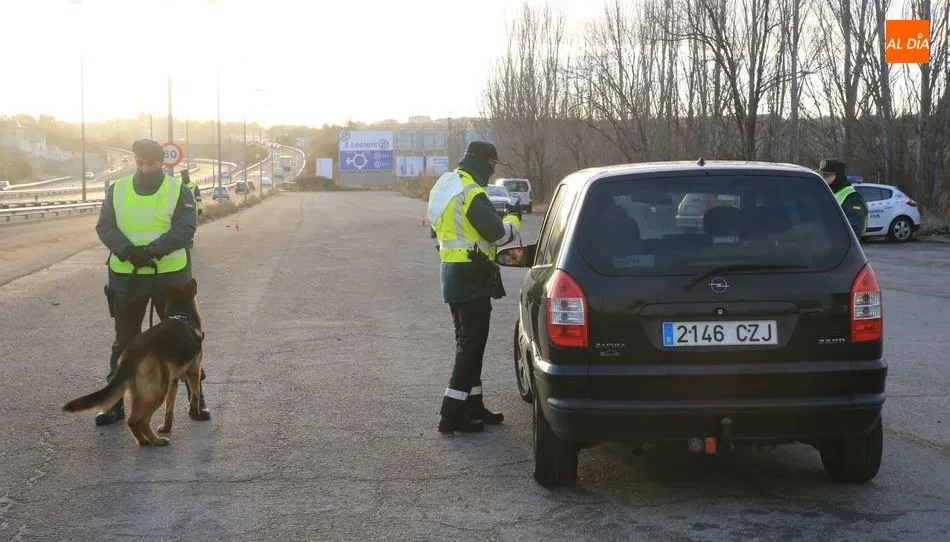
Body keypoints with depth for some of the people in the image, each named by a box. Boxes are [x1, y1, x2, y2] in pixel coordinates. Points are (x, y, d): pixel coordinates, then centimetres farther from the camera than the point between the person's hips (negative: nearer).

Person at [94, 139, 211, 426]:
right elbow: (105, 227, -2)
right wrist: (127, 251, -20)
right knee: (124, 340, 10)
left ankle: (197, 399, 15)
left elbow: (186, 229, -13)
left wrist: (153, 250, -26)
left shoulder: (179, 190, -3)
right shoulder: (117, 190, 5)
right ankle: (116, 403, 19)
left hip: (171, 274, -2)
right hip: (126, 275, 2)